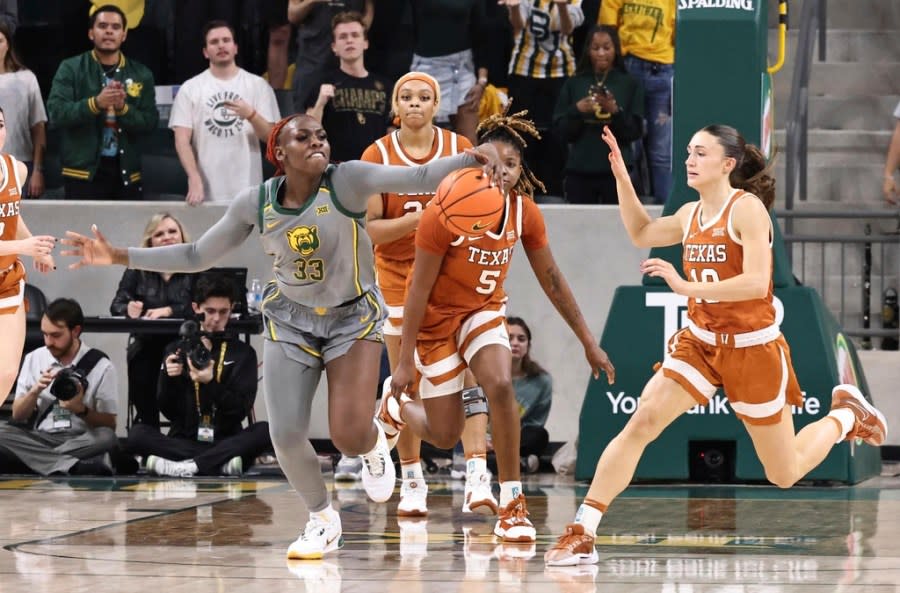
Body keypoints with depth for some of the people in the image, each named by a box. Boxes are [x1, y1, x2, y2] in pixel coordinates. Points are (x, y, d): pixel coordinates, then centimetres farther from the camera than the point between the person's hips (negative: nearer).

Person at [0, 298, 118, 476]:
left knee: (107, 437, -35)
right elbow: (18, 415, 9)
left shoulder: (100, 366, 0)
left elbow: (109, 425, 1)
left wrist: (81, 410, -17)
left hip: (82, 442, -3)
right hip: (38, 439, 3)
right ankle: (75, 466, -40)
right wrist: (35, 391, -10)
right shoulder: (33, 359, 7)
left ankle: (36, 462, -33)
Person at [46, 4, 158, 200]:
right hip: (83, 171, -3)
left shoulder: (141, 74, 9)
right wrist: (96, 103, -25)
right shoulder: (70, 69, 1)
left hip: (126, 172, 3)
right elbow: (57, 113, -10)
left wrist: (123, 108, -18)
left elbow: (150, 121, 2)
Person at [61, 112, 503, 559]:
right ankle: (322, 520, 19)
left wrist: (470, 158, -53)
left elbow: (418, 178, -34)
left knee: (349, 437, -11)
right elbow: (196, 257, 0)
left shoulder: (347, 180, -20)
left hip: (352, 317, -2)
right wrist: (119, 257, -5)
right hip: (291, 320, 2)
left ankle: (374, 447, 30)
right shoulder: (255, 204, -11)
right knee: (286, 435, -9)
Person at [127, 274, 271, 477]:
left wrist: (210, 383, -20)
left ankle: (187, 465, -35)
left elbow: (241, 410, -4)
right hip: (184, 441, 1)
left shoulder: (243, 353, 7)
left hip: (226, 441, 0)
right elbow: (169, 411, 5)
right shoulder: (177, 350, 10)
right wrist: (169, 378, -14)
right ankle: (222, 464, -32)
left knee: (266, 430, -31)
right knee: (137, 434, -27)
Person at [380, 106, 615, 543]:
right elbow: (419, 288, -20)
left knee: (501, 385, -27)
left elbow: (551, 279, 0)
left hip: (484, 311, 3)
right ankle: (395, 406, 36)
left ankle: (512, 505, -16)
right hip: (437, 319, -3)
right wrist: (405, 360, -19)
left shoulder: (524, 212, -13)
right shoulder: (443, 213, -26)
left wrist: (588, 342, 2)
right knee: (444, 436, -1)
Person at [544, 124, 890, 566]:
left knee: (785, 475, 8)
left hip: (752, 347, -5)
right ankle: (581, 534, -15)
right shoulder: (691, 215, 4)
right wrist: (621, 176, 12)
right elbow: (641, 234, 24)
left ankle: (845, 417, 38)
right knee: (640, 423, -17)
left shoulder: (747, 208, -16)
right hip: (700, 342, 5)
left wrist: (687, 286, -32)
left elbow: (757, 283, -26)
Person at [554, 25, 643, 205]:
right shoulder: (574, 84, 8)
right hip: (579, 169, 1)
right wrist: (577, 110, -11)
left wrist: (616, 111, -15)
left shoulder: (629, 84, 5)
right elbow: (564, 130, 6)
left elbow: (636, 131, 1)